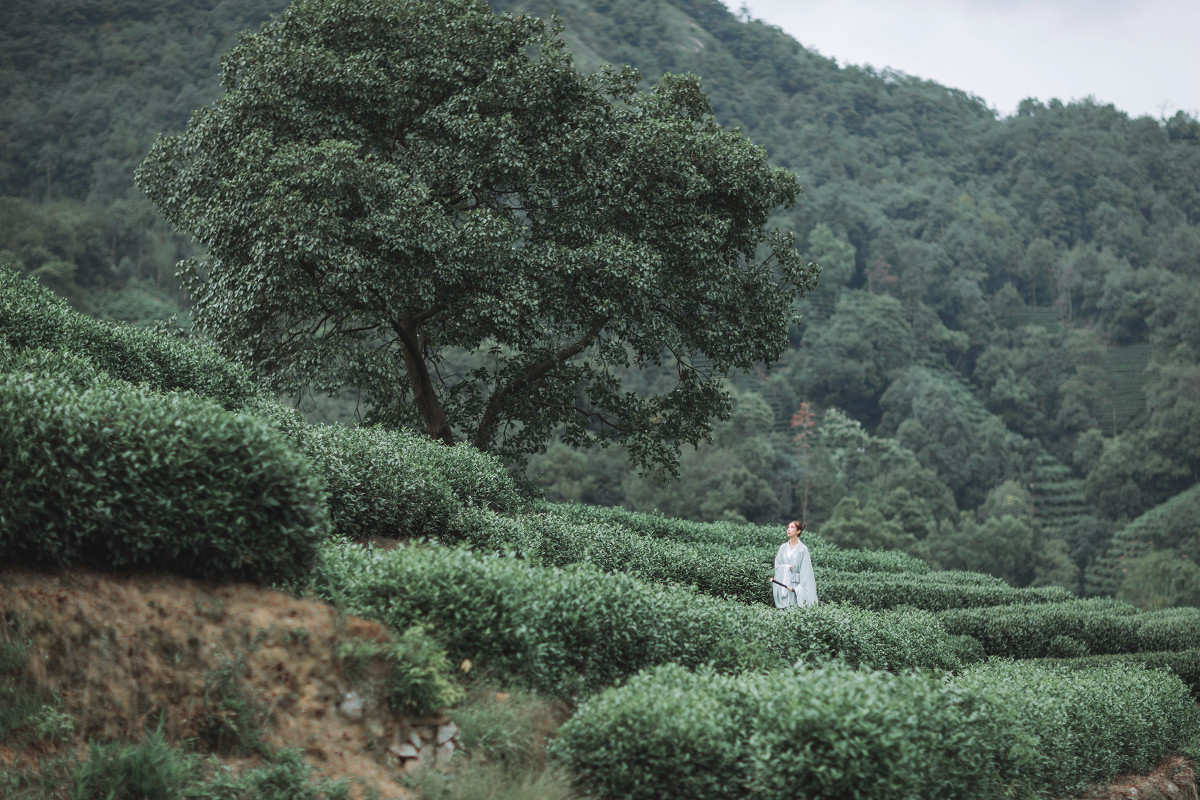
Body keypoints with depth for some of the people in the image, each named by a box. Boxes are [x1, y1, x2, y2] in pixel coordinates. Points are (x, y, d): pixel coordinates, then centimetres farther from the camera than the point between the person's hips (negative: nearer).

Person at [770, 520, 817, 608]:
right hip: (783, 582, 4)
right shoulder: (783, 547, 11)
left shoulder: (803, 549, -1)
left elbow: (805, 571, -5)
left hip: (796, 583, -3)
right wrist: (786, 567, -9)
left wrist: (801, 587, -13)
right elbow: (777, 565, 11)